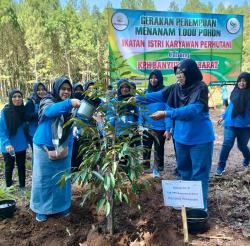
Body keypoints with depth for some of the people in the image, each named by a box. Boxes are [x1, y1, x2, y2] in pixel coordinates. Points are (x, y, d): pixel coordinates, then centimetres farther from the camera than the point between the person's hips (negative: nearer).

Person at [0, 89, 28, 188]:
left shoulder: (24, 110, -3)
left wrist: (27, 139, 0)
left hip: (21, 145, 3)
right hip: (8, 146, -3)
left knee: (21, 166, 16)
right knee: (9, 167, 13)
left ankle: (22, 186, 32)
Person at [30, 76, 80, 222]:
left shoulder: (70, 108, 3)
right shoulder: (47, 101, -11)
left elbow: (70, 129, 7)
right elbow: (50, 111, -35)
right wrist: (69, 103, -49)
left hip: (63, 149, 4)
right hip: (44, 148, -4)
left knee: (62, 178, 13)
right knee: (44, 178, 6)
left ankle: (63, 205, 30)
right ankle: (41, 208, 22)